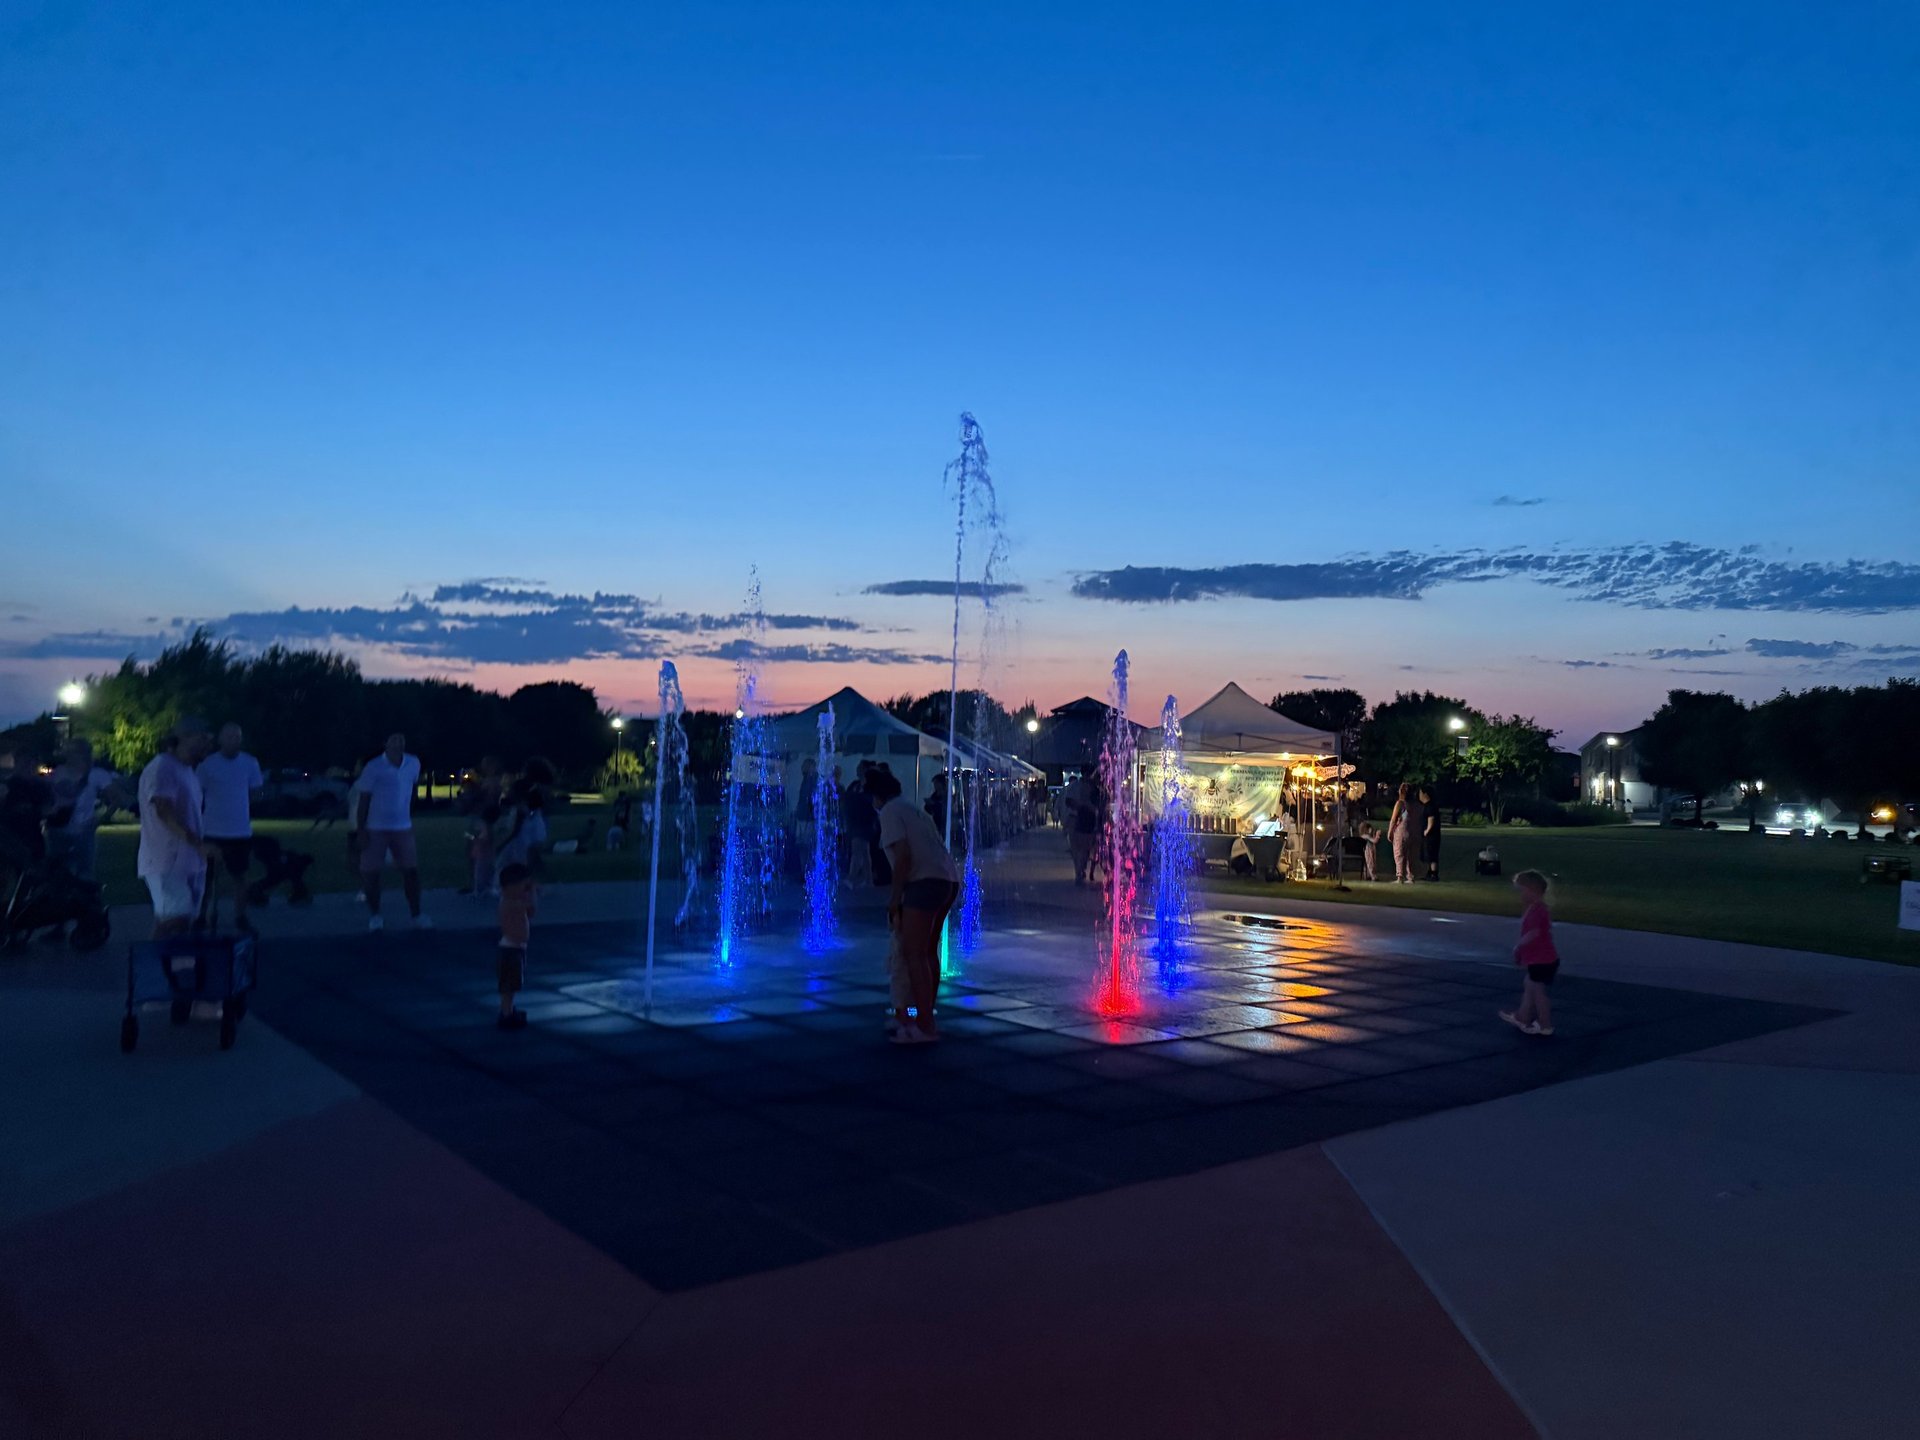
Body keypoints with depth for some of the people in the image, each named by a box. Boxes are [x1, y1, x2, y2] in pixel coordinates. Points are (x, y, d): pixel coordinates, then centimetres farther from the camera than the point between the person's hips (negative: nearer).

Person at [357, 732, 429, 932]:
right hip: (376, 829, -3)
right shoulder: (373, 768, -11)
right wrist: (361, 830, -10)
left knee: (411, 870, 0)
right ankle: (374, 916, 15)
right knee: (371, 872, 1)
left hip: (403, 827, 3)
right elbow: (364, 800, -8)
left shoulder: (414, 763, 0)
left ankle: (416, 915, 8)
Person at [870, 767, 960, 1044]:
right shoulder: (915, 809, 27)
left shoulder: (890, 812, 1)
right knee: (928, 951, 17)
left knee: (913, 953, -8)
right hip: (949, 880, 9)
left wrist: (895, 896, -5)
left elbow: (903, 855, -11)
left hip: (926, 882, -9)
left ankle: (924, 1026, -11)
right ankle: (926, 1017, 24)